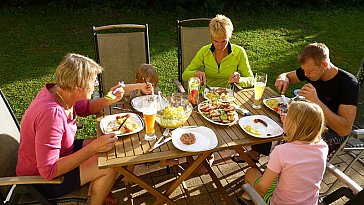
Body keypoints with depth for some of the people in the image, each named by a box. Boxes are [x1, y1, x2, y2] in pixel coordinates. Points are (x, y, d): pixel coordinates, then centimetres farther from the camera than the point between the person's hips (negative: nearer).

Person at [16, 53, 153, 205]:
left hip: (59, 154, 9)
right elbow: (48, 171, -34)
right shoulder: (52, 114, -37)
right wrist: (93, 148, -36)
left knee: (110, 147, 7)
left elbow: (86, 108, 10)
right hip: (42, 179, -9)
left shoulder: (58, 91, -10)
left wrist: (110, 99, -9)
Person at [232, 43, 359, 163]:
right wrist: (283, 79, -17)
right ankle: (254, 153, 10)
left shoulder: (348, 83, -26)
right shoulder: (310, 70, -9)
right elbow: (287, 75, 9)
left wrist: (316, 101, -41)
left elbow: (345, 130, -32)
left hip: (332, 131, -6)